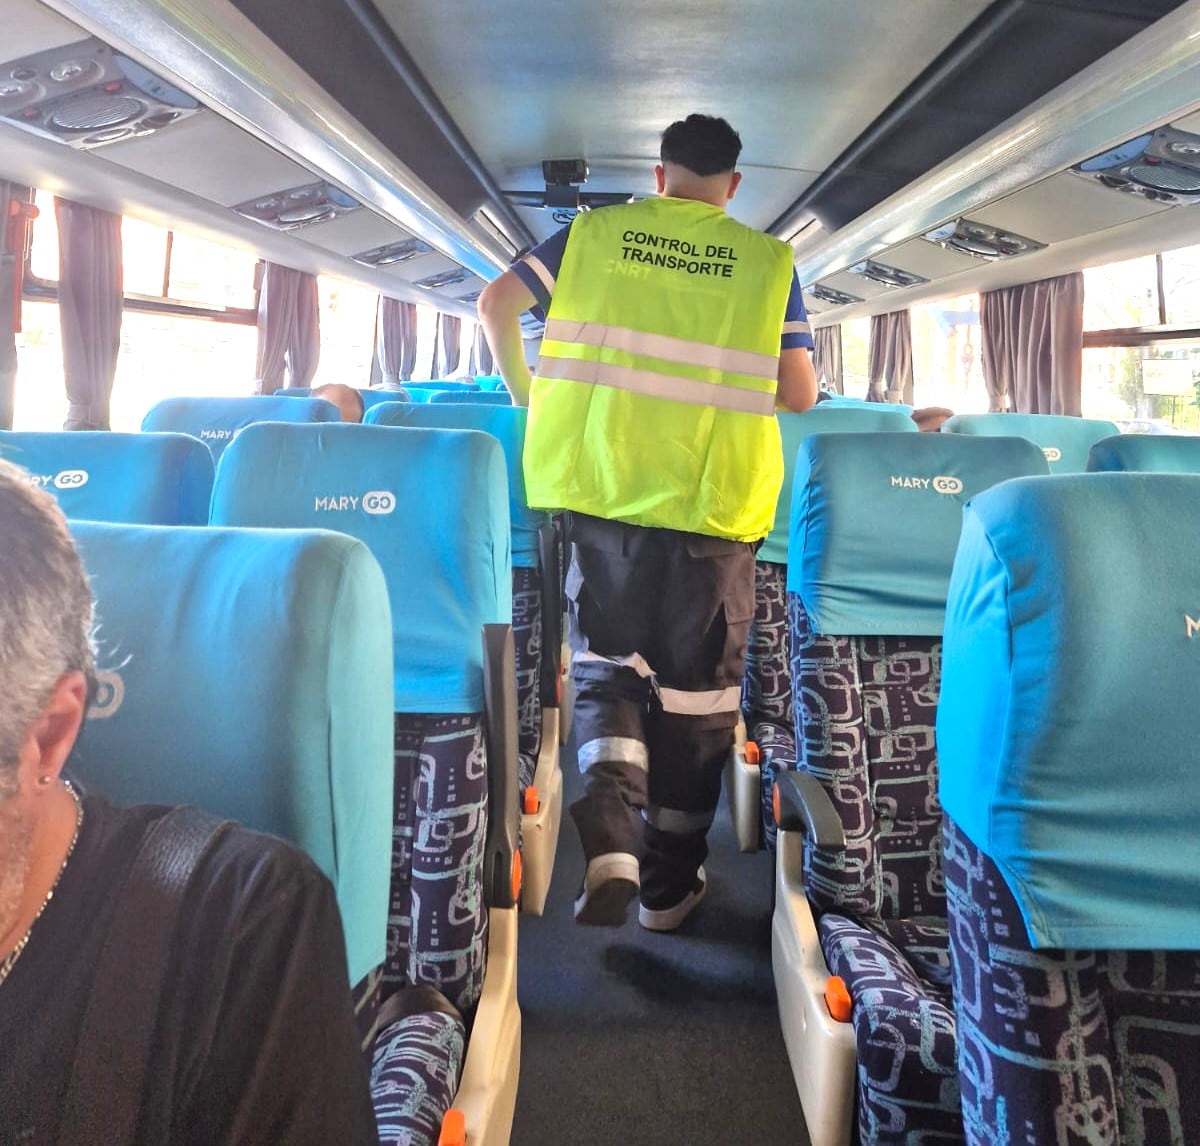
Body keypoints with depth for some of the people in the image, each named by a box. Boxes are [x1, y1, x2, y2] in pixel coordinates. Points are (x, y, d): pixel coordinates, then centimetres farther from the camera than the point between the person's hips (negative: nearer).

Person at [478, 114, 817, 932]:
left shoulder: (594, 233, 8)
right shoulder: (769, 262, 5)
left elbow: (496, 301, 5)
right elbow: (800, 395, 0)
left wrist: (525, 389, 19)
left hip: (603, 487, 1)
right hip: (712, 496, -1)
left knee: (608, 658, 16)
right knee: (695, 683, 11)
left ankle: (611, 839, -7)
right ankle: (670, 884, 24)